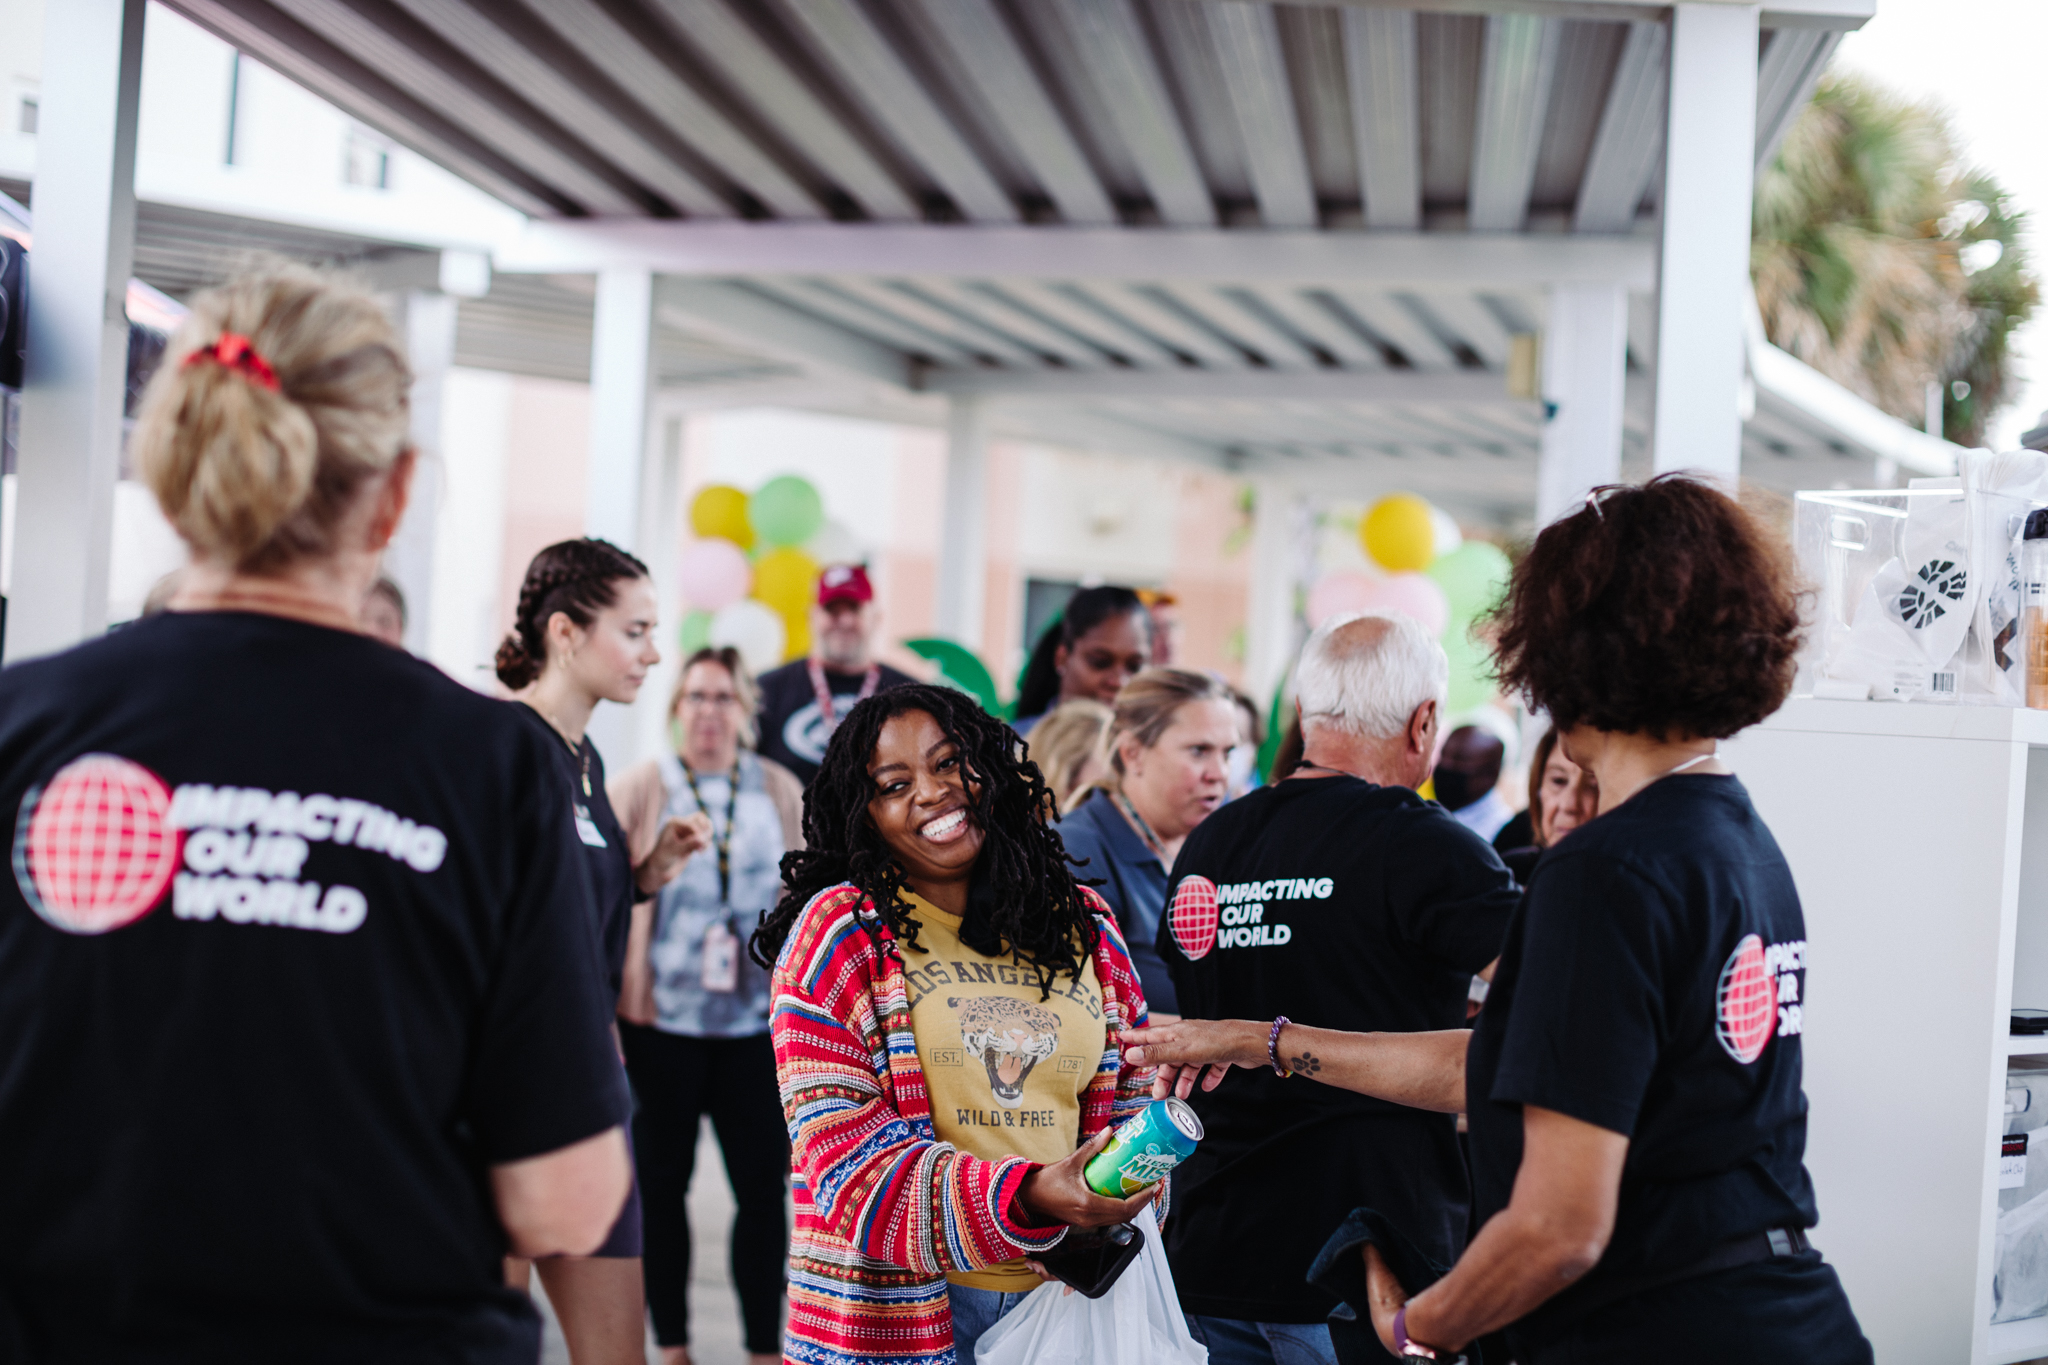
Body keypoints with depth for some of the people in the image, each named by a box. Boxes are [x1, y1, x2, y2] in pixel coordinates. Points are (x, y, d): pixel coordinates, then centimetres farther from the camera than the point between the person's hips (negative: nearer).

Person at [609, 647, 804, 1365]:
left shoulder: (780, 791, 7)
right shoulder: (639, 787, 1)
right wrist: (603, 1012, -3)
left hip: (756, 1021, 1)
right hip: (660, 1022, -1)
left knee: (764, 1183, -1)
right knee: (663, 1182, 8)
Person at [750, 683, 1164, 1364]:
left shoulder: (1086, 927, 10)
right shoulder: (840, 931, -4)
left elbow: (1133, 1098, 14)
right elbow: (846, 1153, -12)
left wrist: (1111, 1217, -7)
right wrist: (1027, 1195, -24)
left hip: (1063, 1293, 4)